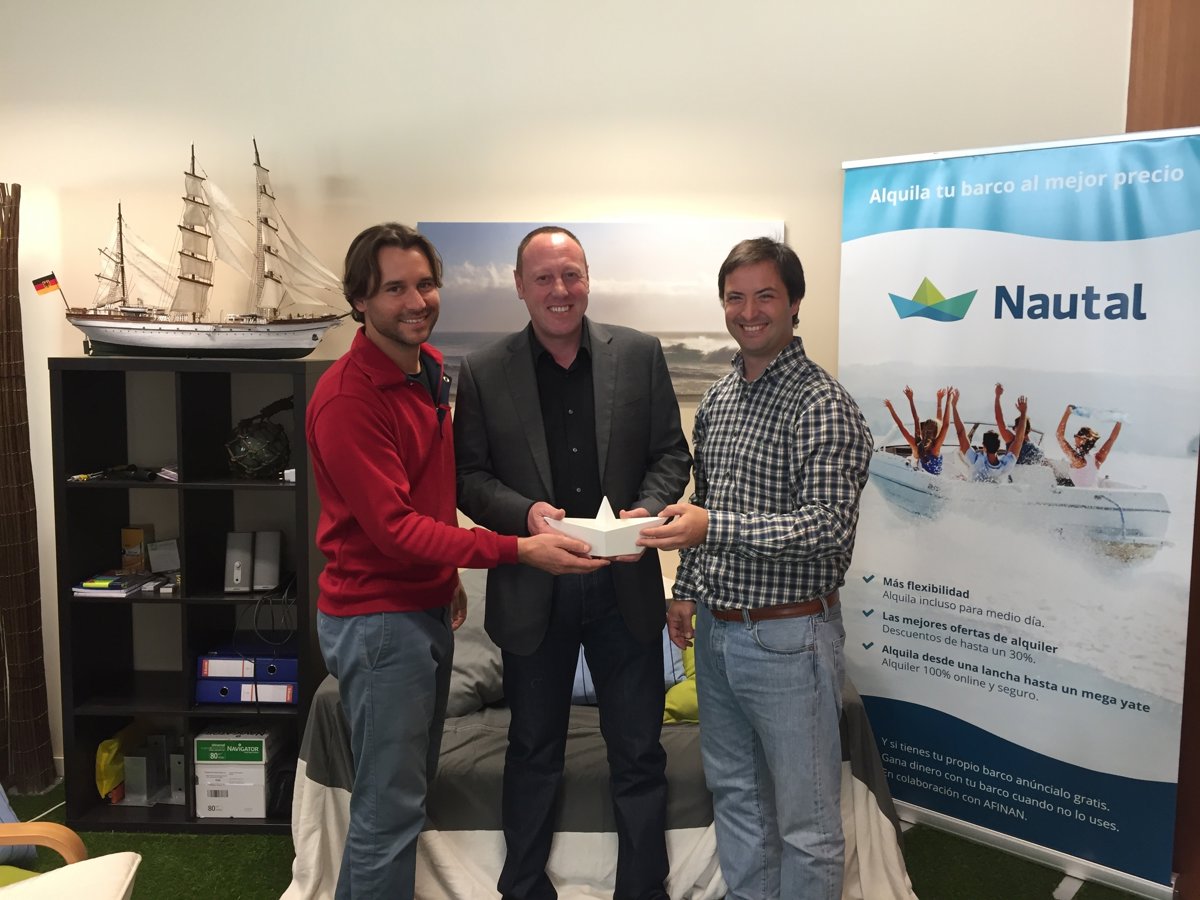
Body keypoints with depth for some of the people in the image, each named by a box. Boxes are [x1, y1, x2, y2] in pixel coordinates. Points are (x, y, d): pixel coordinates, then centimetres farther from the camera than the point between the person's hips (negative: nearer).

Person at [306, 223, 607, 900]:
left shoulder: (433, 366, 7)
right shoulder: (347, 399, -20)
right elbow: (391, 526, -24)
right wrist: (517, 550, -28)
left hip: (427, 608, 9)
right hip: (377, 618, -9)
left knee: (414, 786, 20)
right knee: (391, 808, 1)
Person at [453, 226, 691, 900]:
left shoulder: (640, 355, 0)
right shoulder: (483, 373, -2)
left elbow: (672, 453, 3)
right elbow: (469, 476, -1)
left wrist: (647, 509, -15)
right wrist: (525, 513, -19)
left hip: (625, 586, 1)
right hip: (532, 591, 0)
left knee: (639, 755, 12)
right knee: (534, 752, 18)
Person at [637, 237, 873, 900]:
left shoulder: (822, 405, -15)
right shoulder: (717, 399, 9)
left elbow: (830, 526, -23)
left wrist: (714, 527, -31)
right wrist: (687, 590, 15)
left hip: (788, 637, -7)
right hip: (716, 630, 8)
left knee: (805, 821, 7)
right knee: (733, 794, 22)